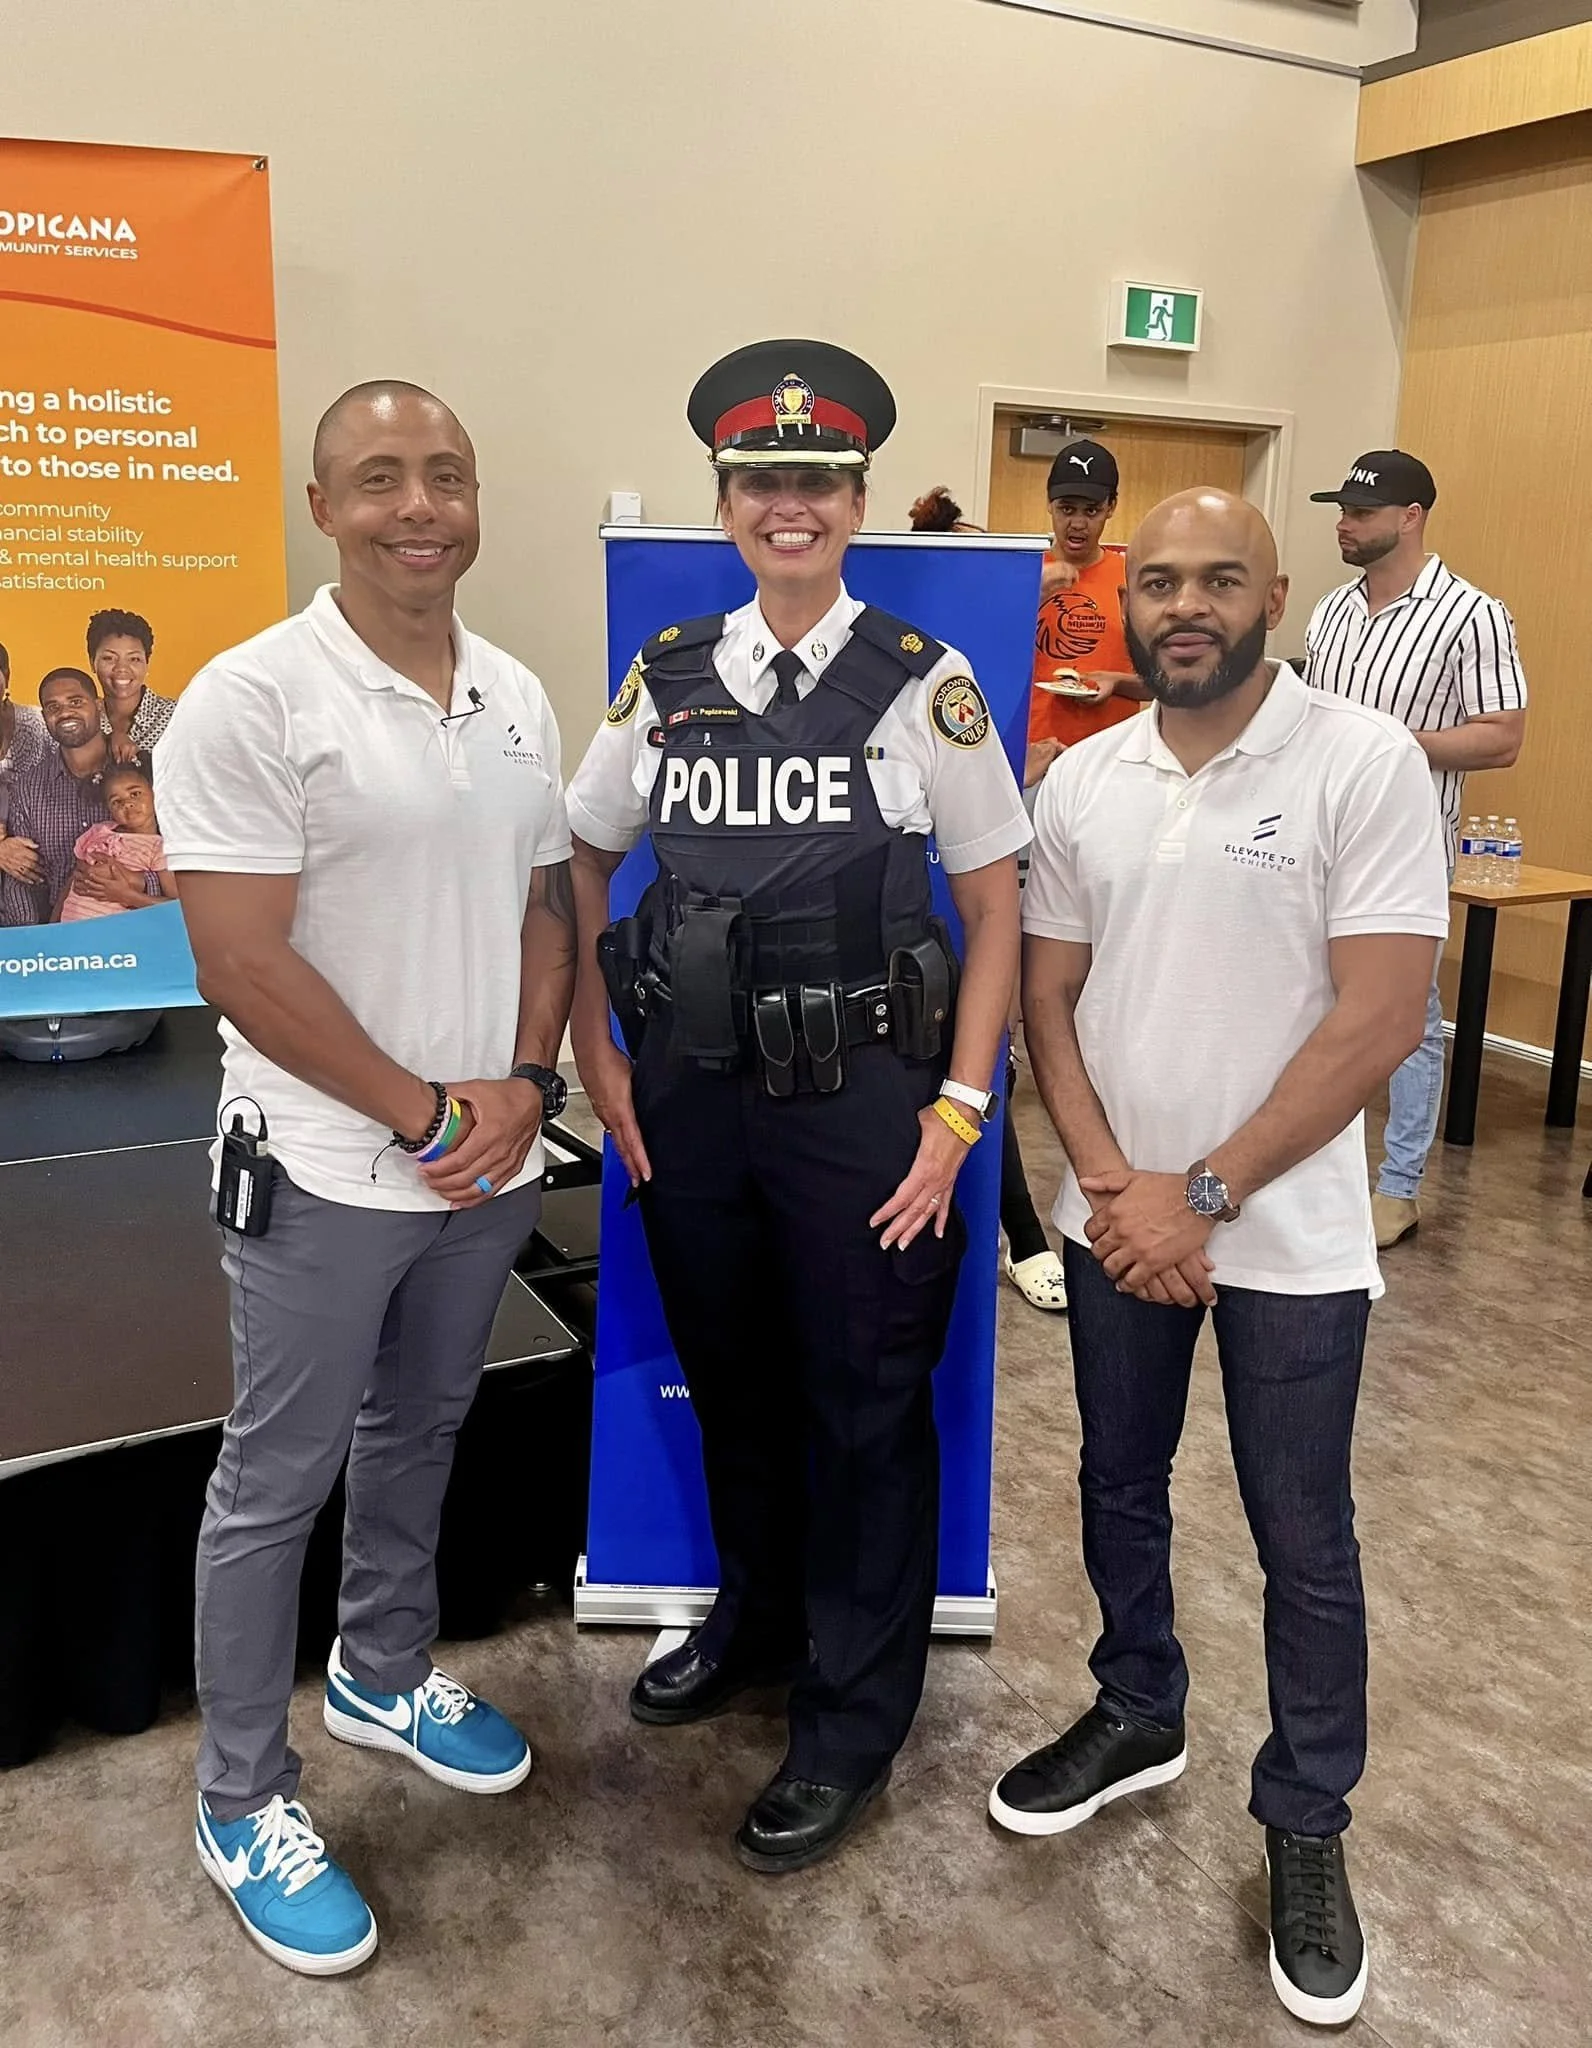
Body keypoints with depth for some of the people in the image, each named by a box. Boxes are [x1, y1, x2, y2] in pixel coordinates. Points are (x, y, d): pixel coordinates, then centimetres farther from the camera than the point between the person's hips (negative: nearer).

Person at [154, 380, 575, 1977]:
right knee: (277, 1480, 9)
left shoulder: (517, 696, 5)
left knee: (420, 1435, 22)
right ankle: (242, 1799, 29)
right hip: (326, 1172, -6)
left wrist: (522, 1085, -6)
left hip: (492, 1161, 6)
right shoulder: (250, 700, -15)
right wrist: (424, 1117, -14)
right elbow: (243, 965, -18)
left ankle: (383, 1674, 46)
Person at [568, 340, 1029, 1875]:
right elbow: (581, 866, 12)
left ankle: (852, 1719, 30)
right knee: (728, 1379, 20)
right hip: (690, 1091, 4)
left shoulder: (921, 686, -7)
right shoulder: (666, 680, 3)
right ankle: (758, 1617, 47)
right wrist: (596, 1059, 5)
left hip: (860, 1098, -3)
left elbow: (996, 903, -5)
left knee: (865, 1404, 8)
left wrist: (958, 1111, -10)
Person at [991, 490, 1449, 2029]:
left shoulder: (1363, 763, -12)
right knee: (1119, 1486, 20)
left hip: (1287, 1237, -4)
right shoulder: (1079, 781, 2)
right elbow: (1047, 995, 4)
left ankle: (1306, 1824, 31)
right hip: (1115, 1221, 4)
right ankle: (1136, 1720, 44)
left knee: (1303, 1542, 9)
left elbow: (1379, 1016, -15)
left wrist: (1201, 1195, -15)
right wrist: (1109, 1182, -10)